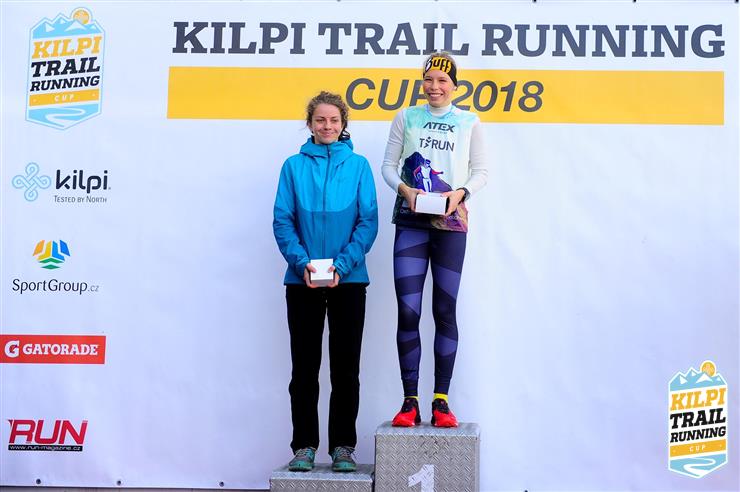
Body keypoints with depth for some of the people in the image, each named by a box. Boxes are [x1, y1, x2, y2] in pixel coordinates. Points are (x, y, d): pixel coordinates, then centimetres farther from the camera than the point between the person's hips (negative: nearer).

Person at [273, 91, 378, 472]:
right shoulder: (294, 166, 3)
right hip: (302, 281, 0)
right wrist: (303, 263, -15)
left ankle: (343, 446, 14)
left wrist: (342, 265, -15)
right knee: (305, 365, 5)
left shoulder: (357, 166, 2)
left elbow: (368, 222, -3)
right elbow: (282, 222, -1)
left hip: (348, 280, 0)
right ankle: (304, 446, 14)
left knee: (345, 366, 5)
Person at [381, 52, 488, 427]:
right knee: (407, 311, -5)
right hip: (411, 223, 0)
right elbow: (388, 165, 8)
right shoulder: (406, 118, 9)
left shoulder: (469, 123, 8)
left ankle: (441, 400, 9)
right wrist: (404, 189, -11)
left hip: (451, 224, 0)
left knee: (445, 311, 3)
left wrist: (460, 192, -11)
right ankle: (410, 400, 1)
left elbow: (481, 171, 8)